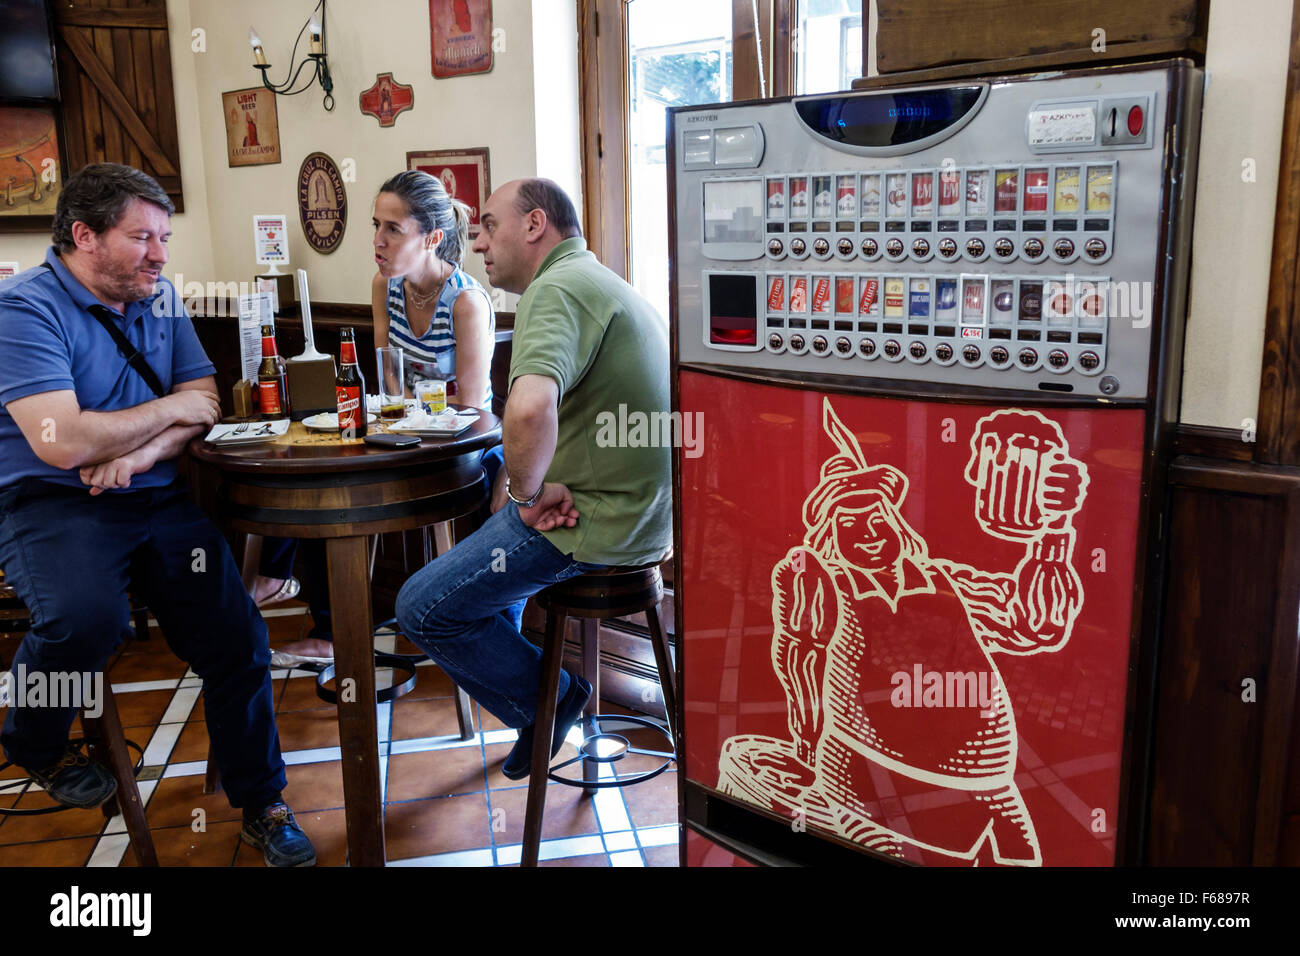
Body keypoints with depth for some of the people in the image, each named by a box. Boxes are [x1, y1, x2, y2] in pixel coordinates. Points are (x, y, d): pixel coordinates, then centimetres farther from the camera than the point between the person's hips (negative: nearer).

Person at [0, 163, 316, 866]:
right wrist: (169, 409, -9)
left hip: (157, 497, 6)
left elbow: (206, 404, 7)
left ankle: (261, 805, 12)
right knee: (87, 617, -32)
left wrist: (140, 453, -13)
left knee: (236, 637, -8)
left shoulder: (160, 299, 10)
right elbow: (63, 444, -23)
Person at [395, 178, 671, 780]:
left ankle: (547, 702, 11)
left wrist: (528, 491, -20)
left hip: (593, 523, -10)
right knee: (491, 521, 31)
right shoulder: (599, 282, 17)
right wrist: (517, 486, 5)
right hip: (636, 509, 11)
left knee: (423, 608, -3)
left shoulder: (557, 288, -18)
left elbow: (530, 408, -39)